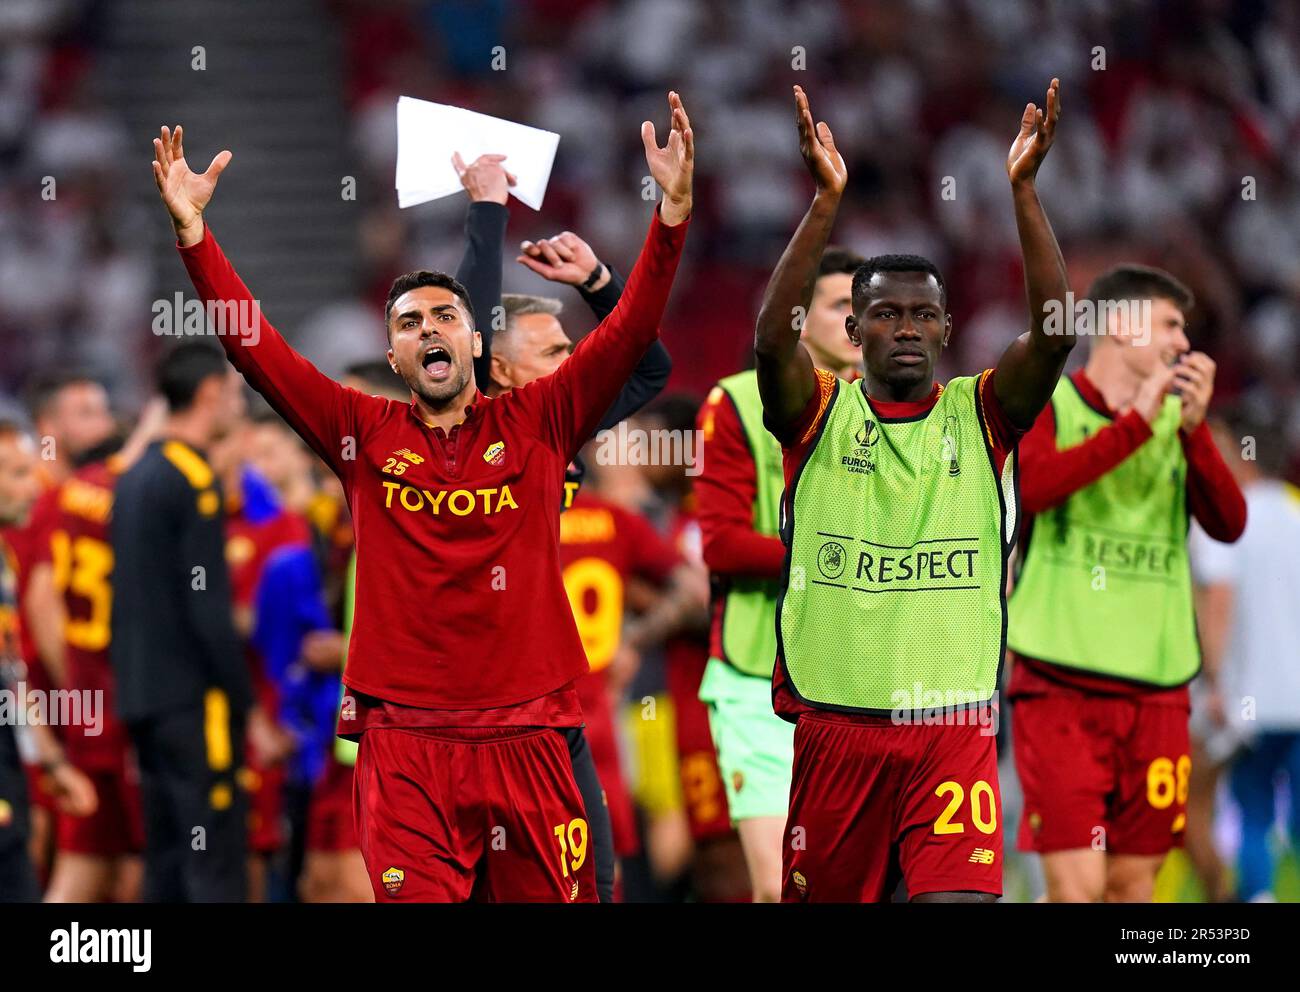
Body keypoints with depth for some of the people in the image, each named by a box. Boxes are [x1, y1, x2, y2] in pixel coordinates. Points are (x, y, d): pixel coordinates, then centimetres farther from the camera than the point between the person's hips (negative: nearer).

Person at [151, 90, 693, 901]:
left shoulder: (538, 423, 8)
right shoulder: (364, 433, 9)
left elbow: (632, 331, 1)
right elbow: (256, 348, 4)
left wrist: (673, 212, -10)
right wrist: (193, 231, -5)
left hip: (525, 737, 0)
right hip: (404, 742, 0)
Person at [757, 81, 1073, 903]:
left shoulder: (981, 416, 5)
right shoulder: (820, 414, 3)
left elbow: (1056, 334, -10)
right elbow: (774, 335, -16)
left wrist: (1024, 189, -18)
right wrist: (827, 199, -24)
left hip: (953, 721, -1)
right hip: (835, 722, 1)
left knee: (960, 898, -15)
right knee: (824, 897, 9)